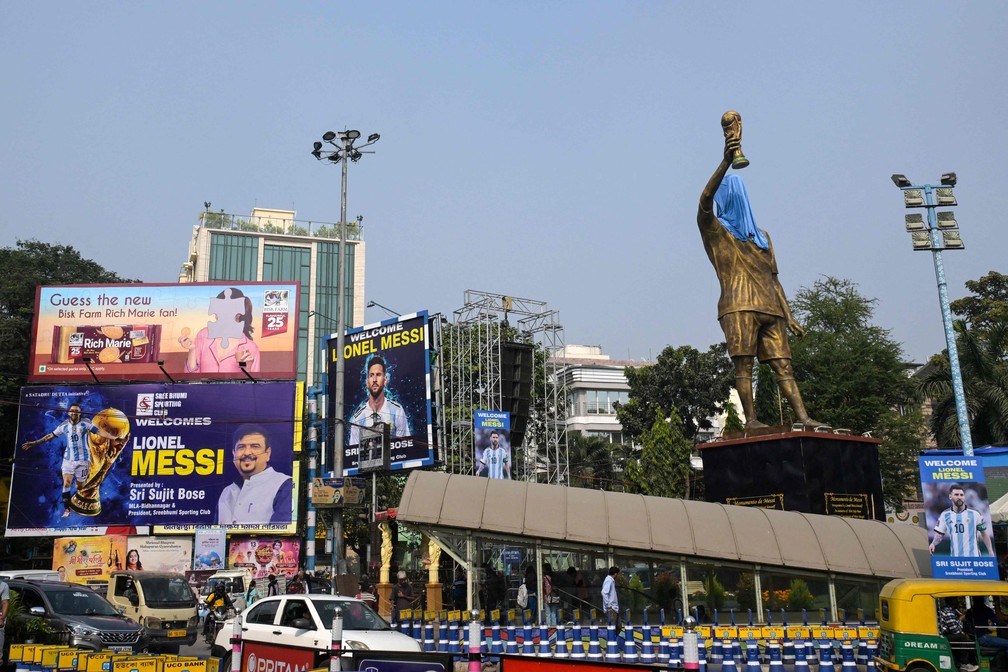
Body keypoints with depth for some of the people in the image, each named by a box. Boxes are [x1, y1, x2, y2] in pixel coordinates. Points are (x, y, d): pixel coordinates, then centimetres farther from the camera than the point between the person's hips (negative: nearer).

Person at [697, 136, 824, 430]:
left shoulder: (761, 236, 27)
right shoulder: (714, 230, 11)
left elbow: (773, 278, 23)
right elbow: (704, 200, -11)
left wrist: (788, 316, 15)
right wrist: (725, 161, -23)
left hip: (769, 308, 5)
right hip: (738, 306, -5)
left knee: (782, 362, -3)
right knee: (743, 363, -10)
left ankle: (803, 417, -9)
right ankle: (750, 419, -10)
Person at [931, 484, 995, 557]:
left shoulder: (974, 514, 0)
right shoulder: (944, 515, 3)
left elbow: (984, 534, 7)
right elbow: (939, 534, 3)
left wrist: (990, 552, 4)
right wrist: (933, 544, -17)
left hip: (973, 557, -2)